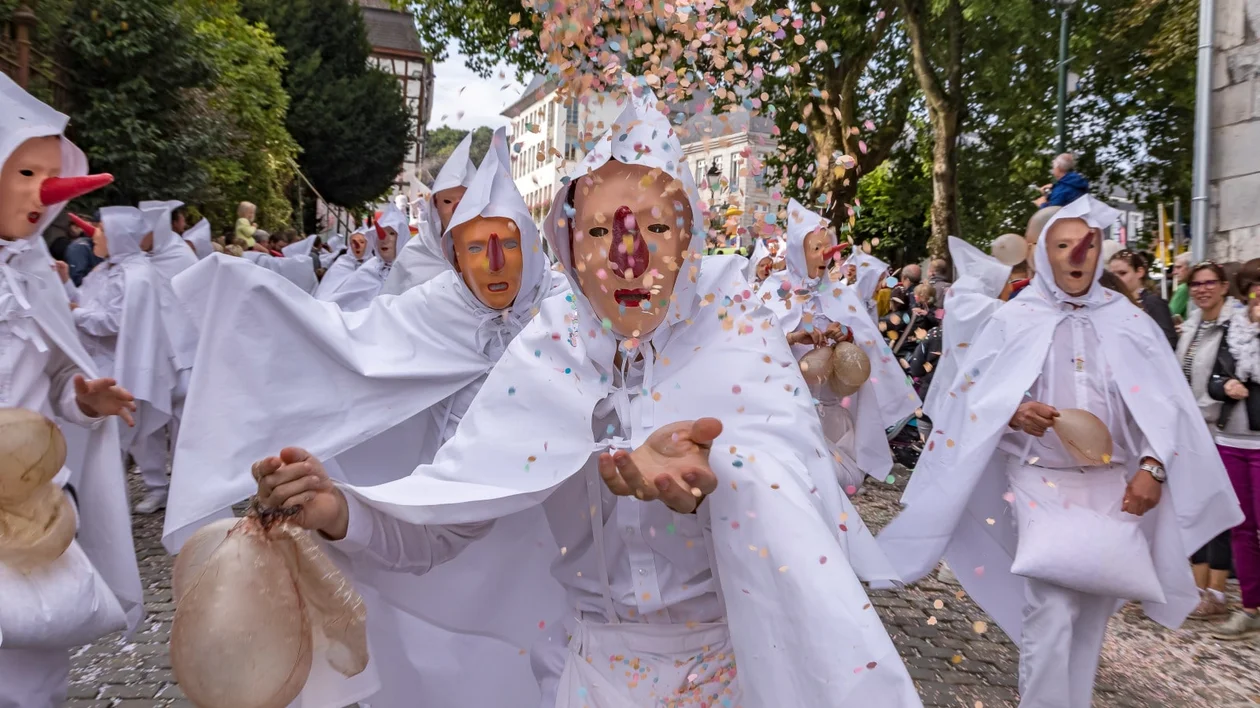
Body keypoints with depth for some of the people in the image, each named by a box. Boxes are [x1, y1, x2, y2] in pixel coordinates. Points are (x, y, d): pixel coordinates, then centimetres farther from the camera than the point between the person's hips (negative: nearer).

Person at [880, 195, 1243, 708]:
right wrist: (1013, 413, -23)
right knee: (1050, 614, -11)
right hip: (1042, 482, -3)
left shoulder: (1127, 320, 5)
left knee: (1093, 612, 12)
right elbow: (974, 394, -4)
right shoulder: (1015, 319, -2)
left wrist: (1152, 466, -8)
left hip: (1112, 485, 3)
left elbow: (1162, 401, 4)